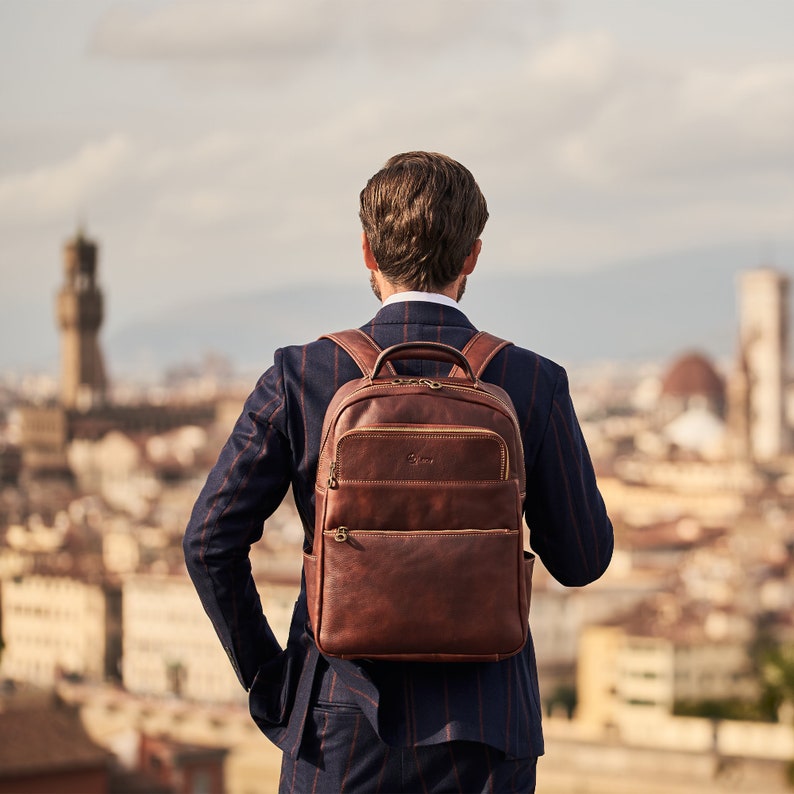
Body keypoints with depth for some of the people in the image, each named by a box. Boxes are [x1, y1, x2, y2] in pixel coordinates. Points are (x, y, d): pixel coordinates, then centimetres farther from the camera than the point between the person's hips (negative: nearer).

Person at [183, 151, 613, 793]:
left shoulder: (300, 378, -5)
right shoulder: (533, 384, -5)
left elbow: (211, 540, -5)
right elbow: (582, 560, 4)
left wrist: (264, 679, 7)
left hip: (341, 726, 0)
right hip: (484, 738, 0)